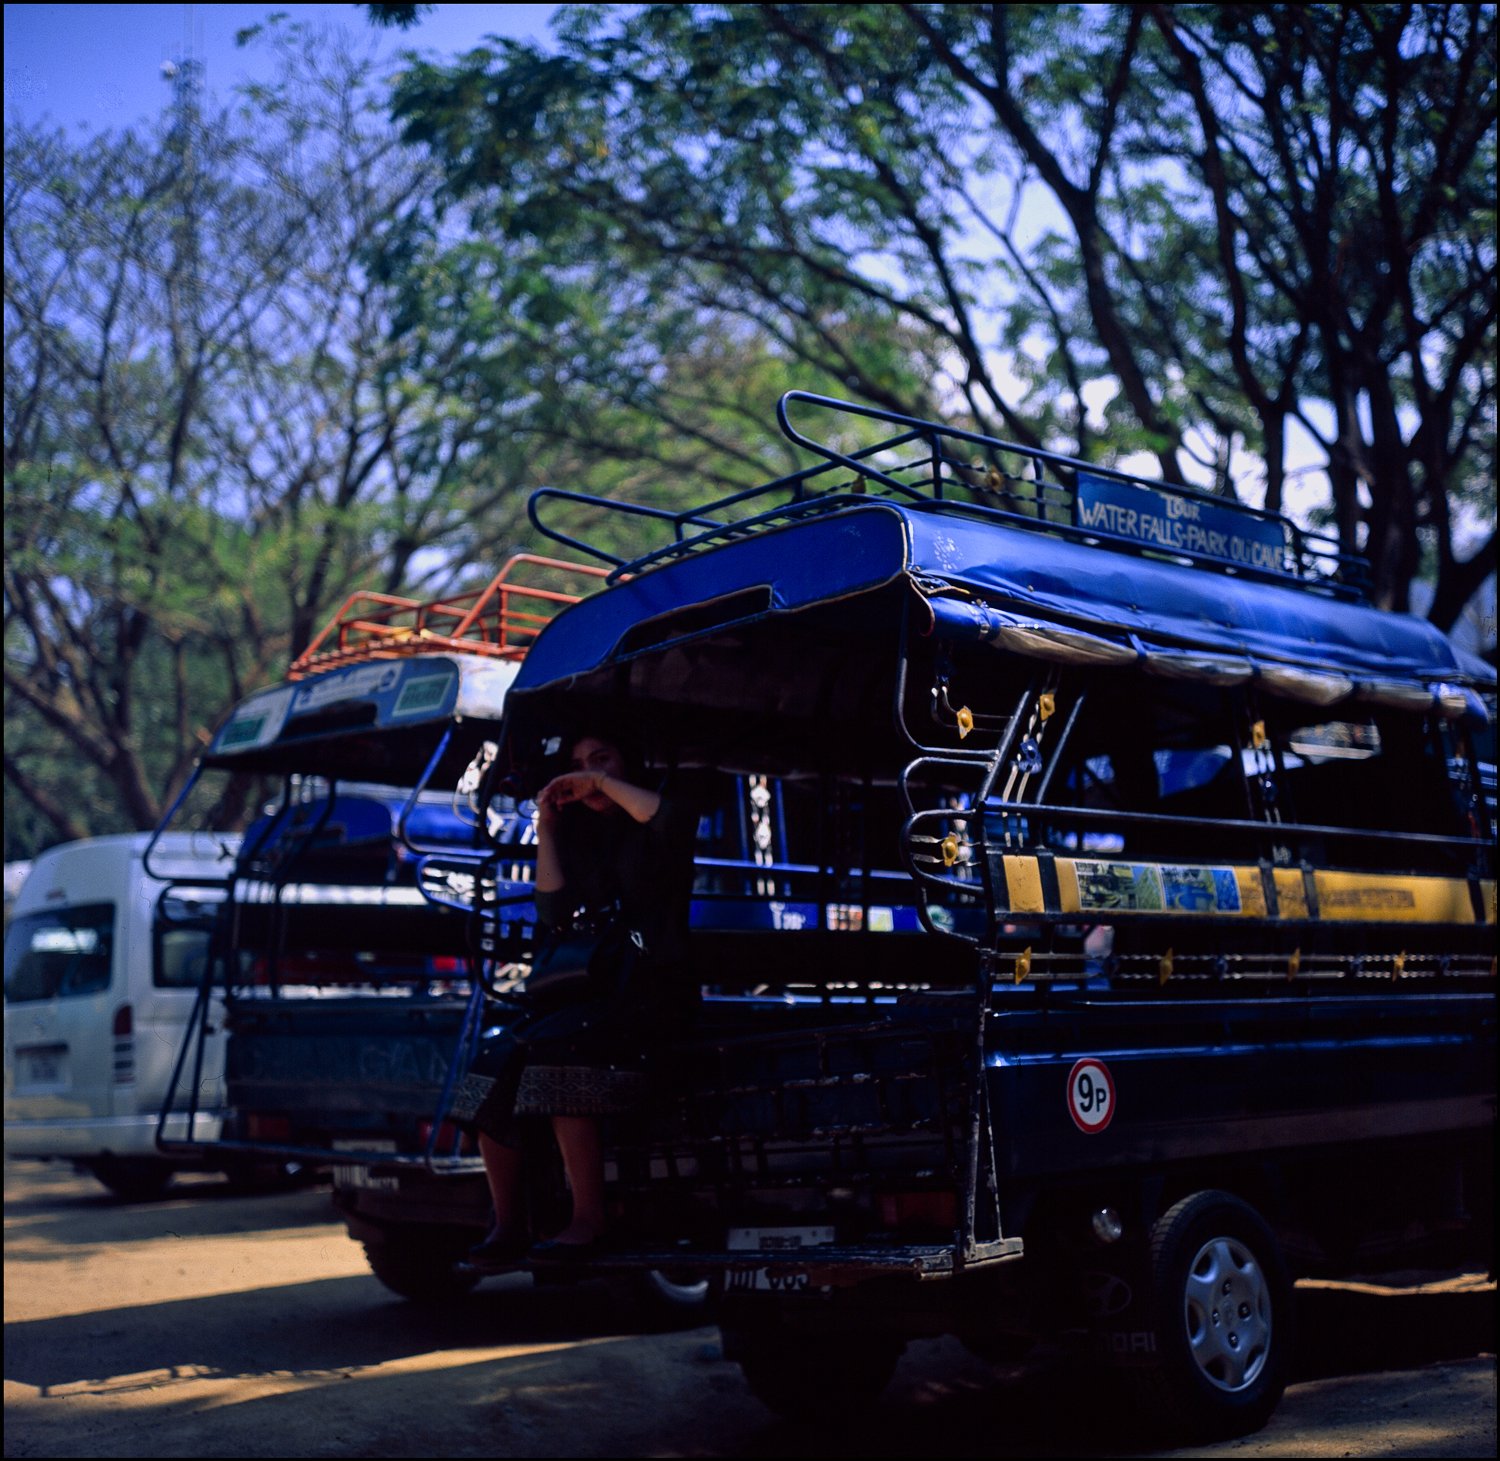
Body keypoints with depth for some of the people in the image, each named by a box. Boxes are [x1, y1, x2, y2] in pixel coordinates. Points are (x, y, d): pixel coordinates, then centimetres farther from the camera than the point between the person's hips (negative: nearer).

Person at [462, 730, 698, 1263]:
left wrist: (603, 782, -10)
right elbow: (554, 913, 9)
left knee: (551, 1056, -31)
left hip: (651, 994, -6)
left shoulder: (650, 832, 8)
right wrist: (545, 828, 7)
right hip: (587, 989, 6)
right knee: (493, 1067, -18)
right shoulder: (581, 836, 22)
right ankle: (507, 1223, -11)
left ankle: (588, 1220, -25)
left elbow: (675, 818, -19)